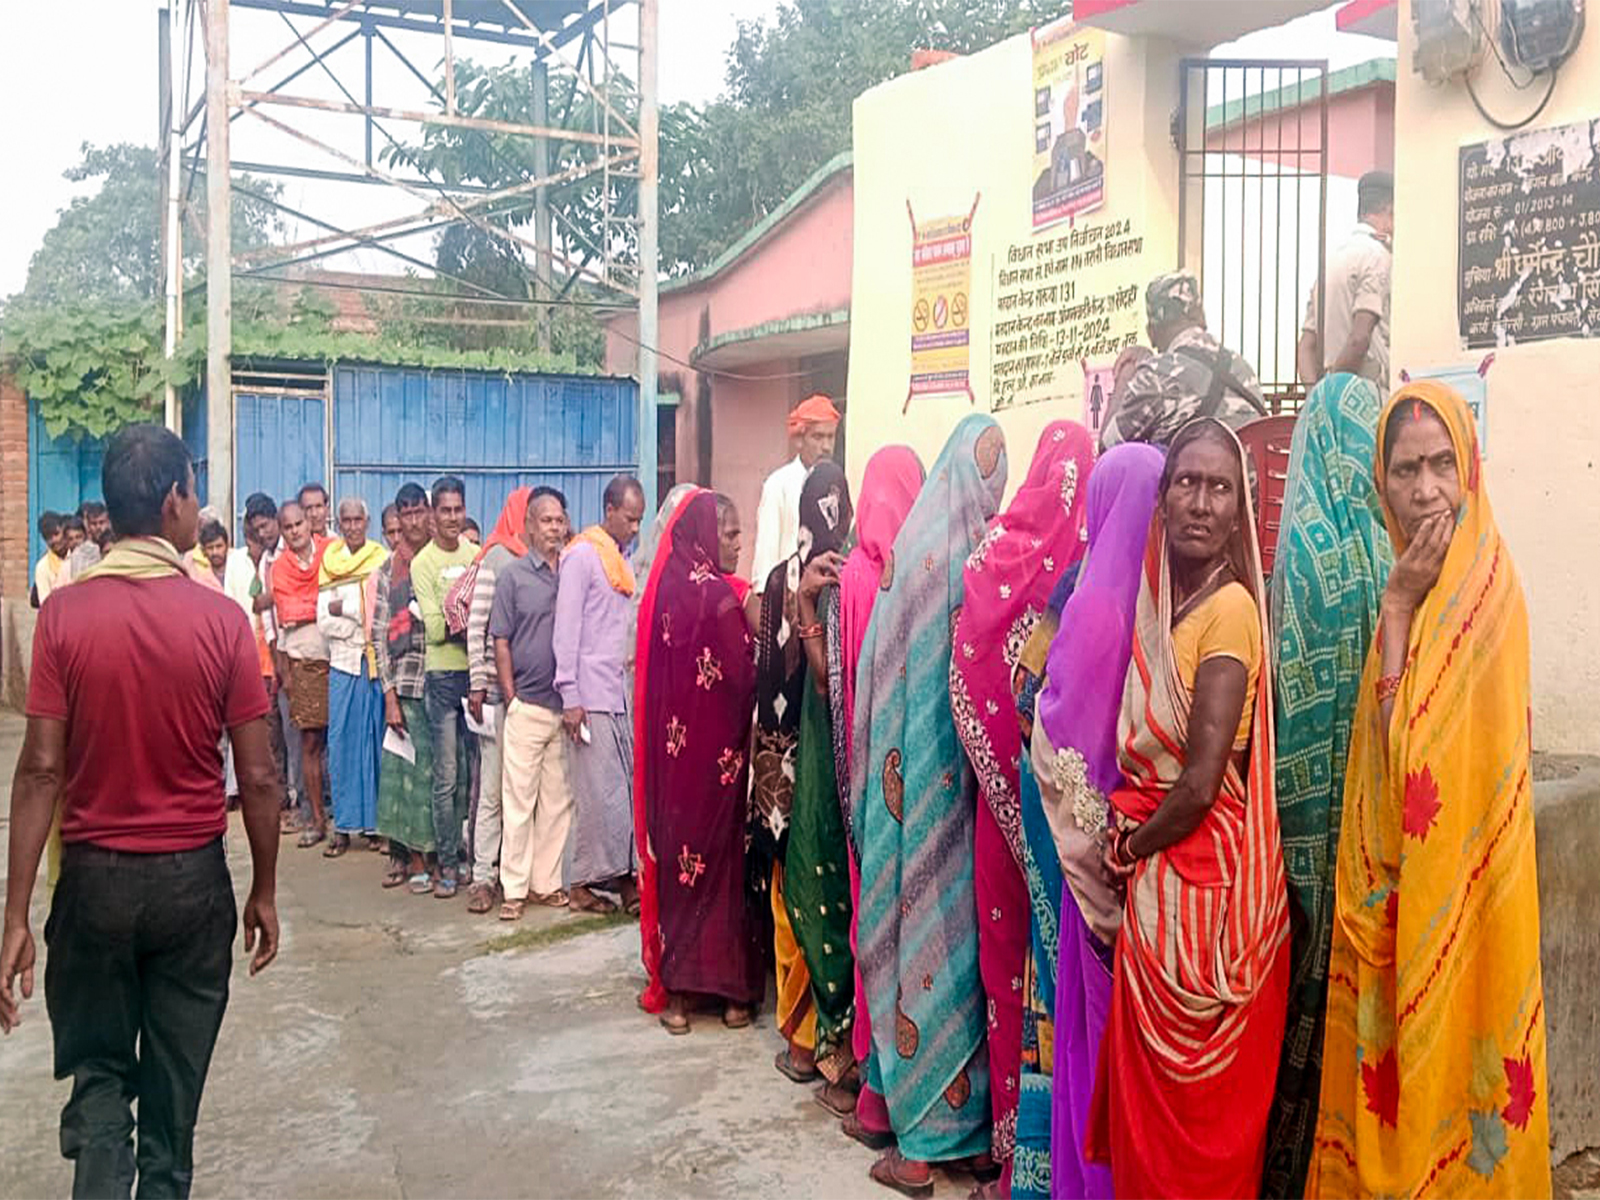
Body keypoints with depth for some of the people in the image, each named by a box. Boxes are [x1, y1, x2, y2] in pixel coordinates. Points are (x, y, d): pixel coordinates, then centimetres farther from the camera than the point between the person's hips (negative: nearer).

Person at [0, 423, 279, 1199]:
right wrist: (265, 891, 4)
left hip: (94, 877, 1)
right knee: (174, 1086, 16)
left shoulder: (63, 614, -9)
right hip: (195, 879, 0)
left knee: (98, 1072, 17)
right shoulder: (222, 619, -10)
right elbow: (256, 776, -8)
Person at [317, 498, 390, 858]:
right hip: (343, 662, 2)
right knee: (341, 743, 1)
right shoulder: (329, 563, 10)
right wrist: (364, 620, -8)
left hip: (378, 662, -2)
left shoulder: (383, 559, 2)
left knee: (379, 741, 0)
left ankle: (377, 821, 9)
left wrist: (343, 608, -7)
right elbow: (323, 621, 2)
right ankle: (343, 826, 7)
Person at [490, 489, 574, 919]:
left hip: (566, 704, 3)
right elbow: (501, 642, 1)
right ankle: (514, 888, 8)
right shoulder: (513, 576, 0)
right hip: (527, 705, -3)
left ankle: (546, 882, 19)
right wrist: (511, 699, -4)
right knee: (519, 798, 1)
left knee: (558, 798, 9)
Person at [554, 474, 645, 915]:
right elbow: (566, 628, -11)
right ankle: (581, 882, 6)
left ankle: (622, 875, 10)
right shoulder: (583, 555, -7)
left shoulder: (621, 560, 16)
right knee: (601, 792, -5)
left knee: (627, 786, 4)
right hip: (590, 697, -7)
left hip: (618, 694, 7)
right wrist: (570, 697, -15)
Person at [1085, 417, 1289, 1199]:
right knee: (1149, 1094, 18)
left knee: (1191, 1104, 7)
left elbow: (1200, 786, -21)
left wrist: (1123, 851, -6)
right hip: (1155, 883, 7)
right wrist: (1129, 847, 0)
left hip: (1204, 880, -7)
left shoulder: (1228, 610, -16)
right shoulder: (1157, 602, 8)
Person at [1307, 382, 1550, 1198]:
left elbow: (1411, 749, -20)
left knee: (1441, 1056, 6)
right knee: (1393, 1057, 17)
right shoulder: (1425, 581, 7)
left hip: (1448, 888, -8)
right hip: (1397, 884, 8)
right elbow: (1393, 743, 6)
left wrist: (1397, 607, -17)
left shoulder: (1483, 586, -17)